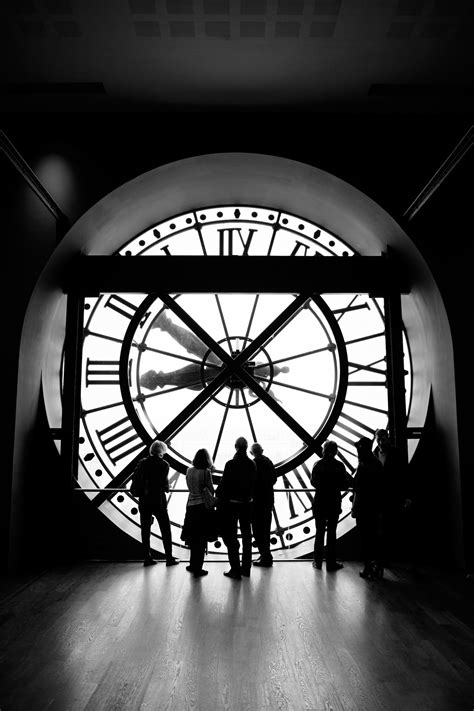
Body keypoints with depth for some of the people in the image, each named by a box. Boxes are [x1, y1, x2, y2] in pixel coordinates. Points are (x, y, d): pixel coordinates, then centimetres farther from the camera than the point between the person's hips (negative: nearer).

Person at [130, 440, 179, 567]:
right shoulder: (163, 464, -10)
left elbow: (134, 480, 1)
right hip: (158, 501, -4)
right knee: (166, 530, 9)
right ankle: (169, 558, 13)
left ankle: (147, 558, 17)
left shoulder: (141, 462, 2)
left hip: (143, 502, 4)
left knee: (145, 530, 13)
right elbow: (164, 483, -14)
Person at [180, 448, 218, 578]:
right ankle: (197, 569, 12)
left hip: (191, 506, 5)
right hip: (203, 506, -5)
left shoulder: (189, 471, 1)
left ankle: (193, 565, 30)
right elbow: (211, 491, -12)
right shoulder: (205, 472, -13)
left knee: (193, 537, 18)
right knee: (201, 539, 6)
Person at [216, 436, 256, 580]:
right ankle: (246, 568, 24)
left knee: (231, 536, 7)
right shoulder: (252, 464, -3)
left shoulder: (230, 464, -16)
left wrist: (218, 498, -2)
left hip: (231, 503, -4)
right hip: (247, 503, 4)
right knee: (246, 535, 16)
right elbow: (254, 483, 2)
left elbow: (223, 483, -14)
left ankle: (235, 570, 9)